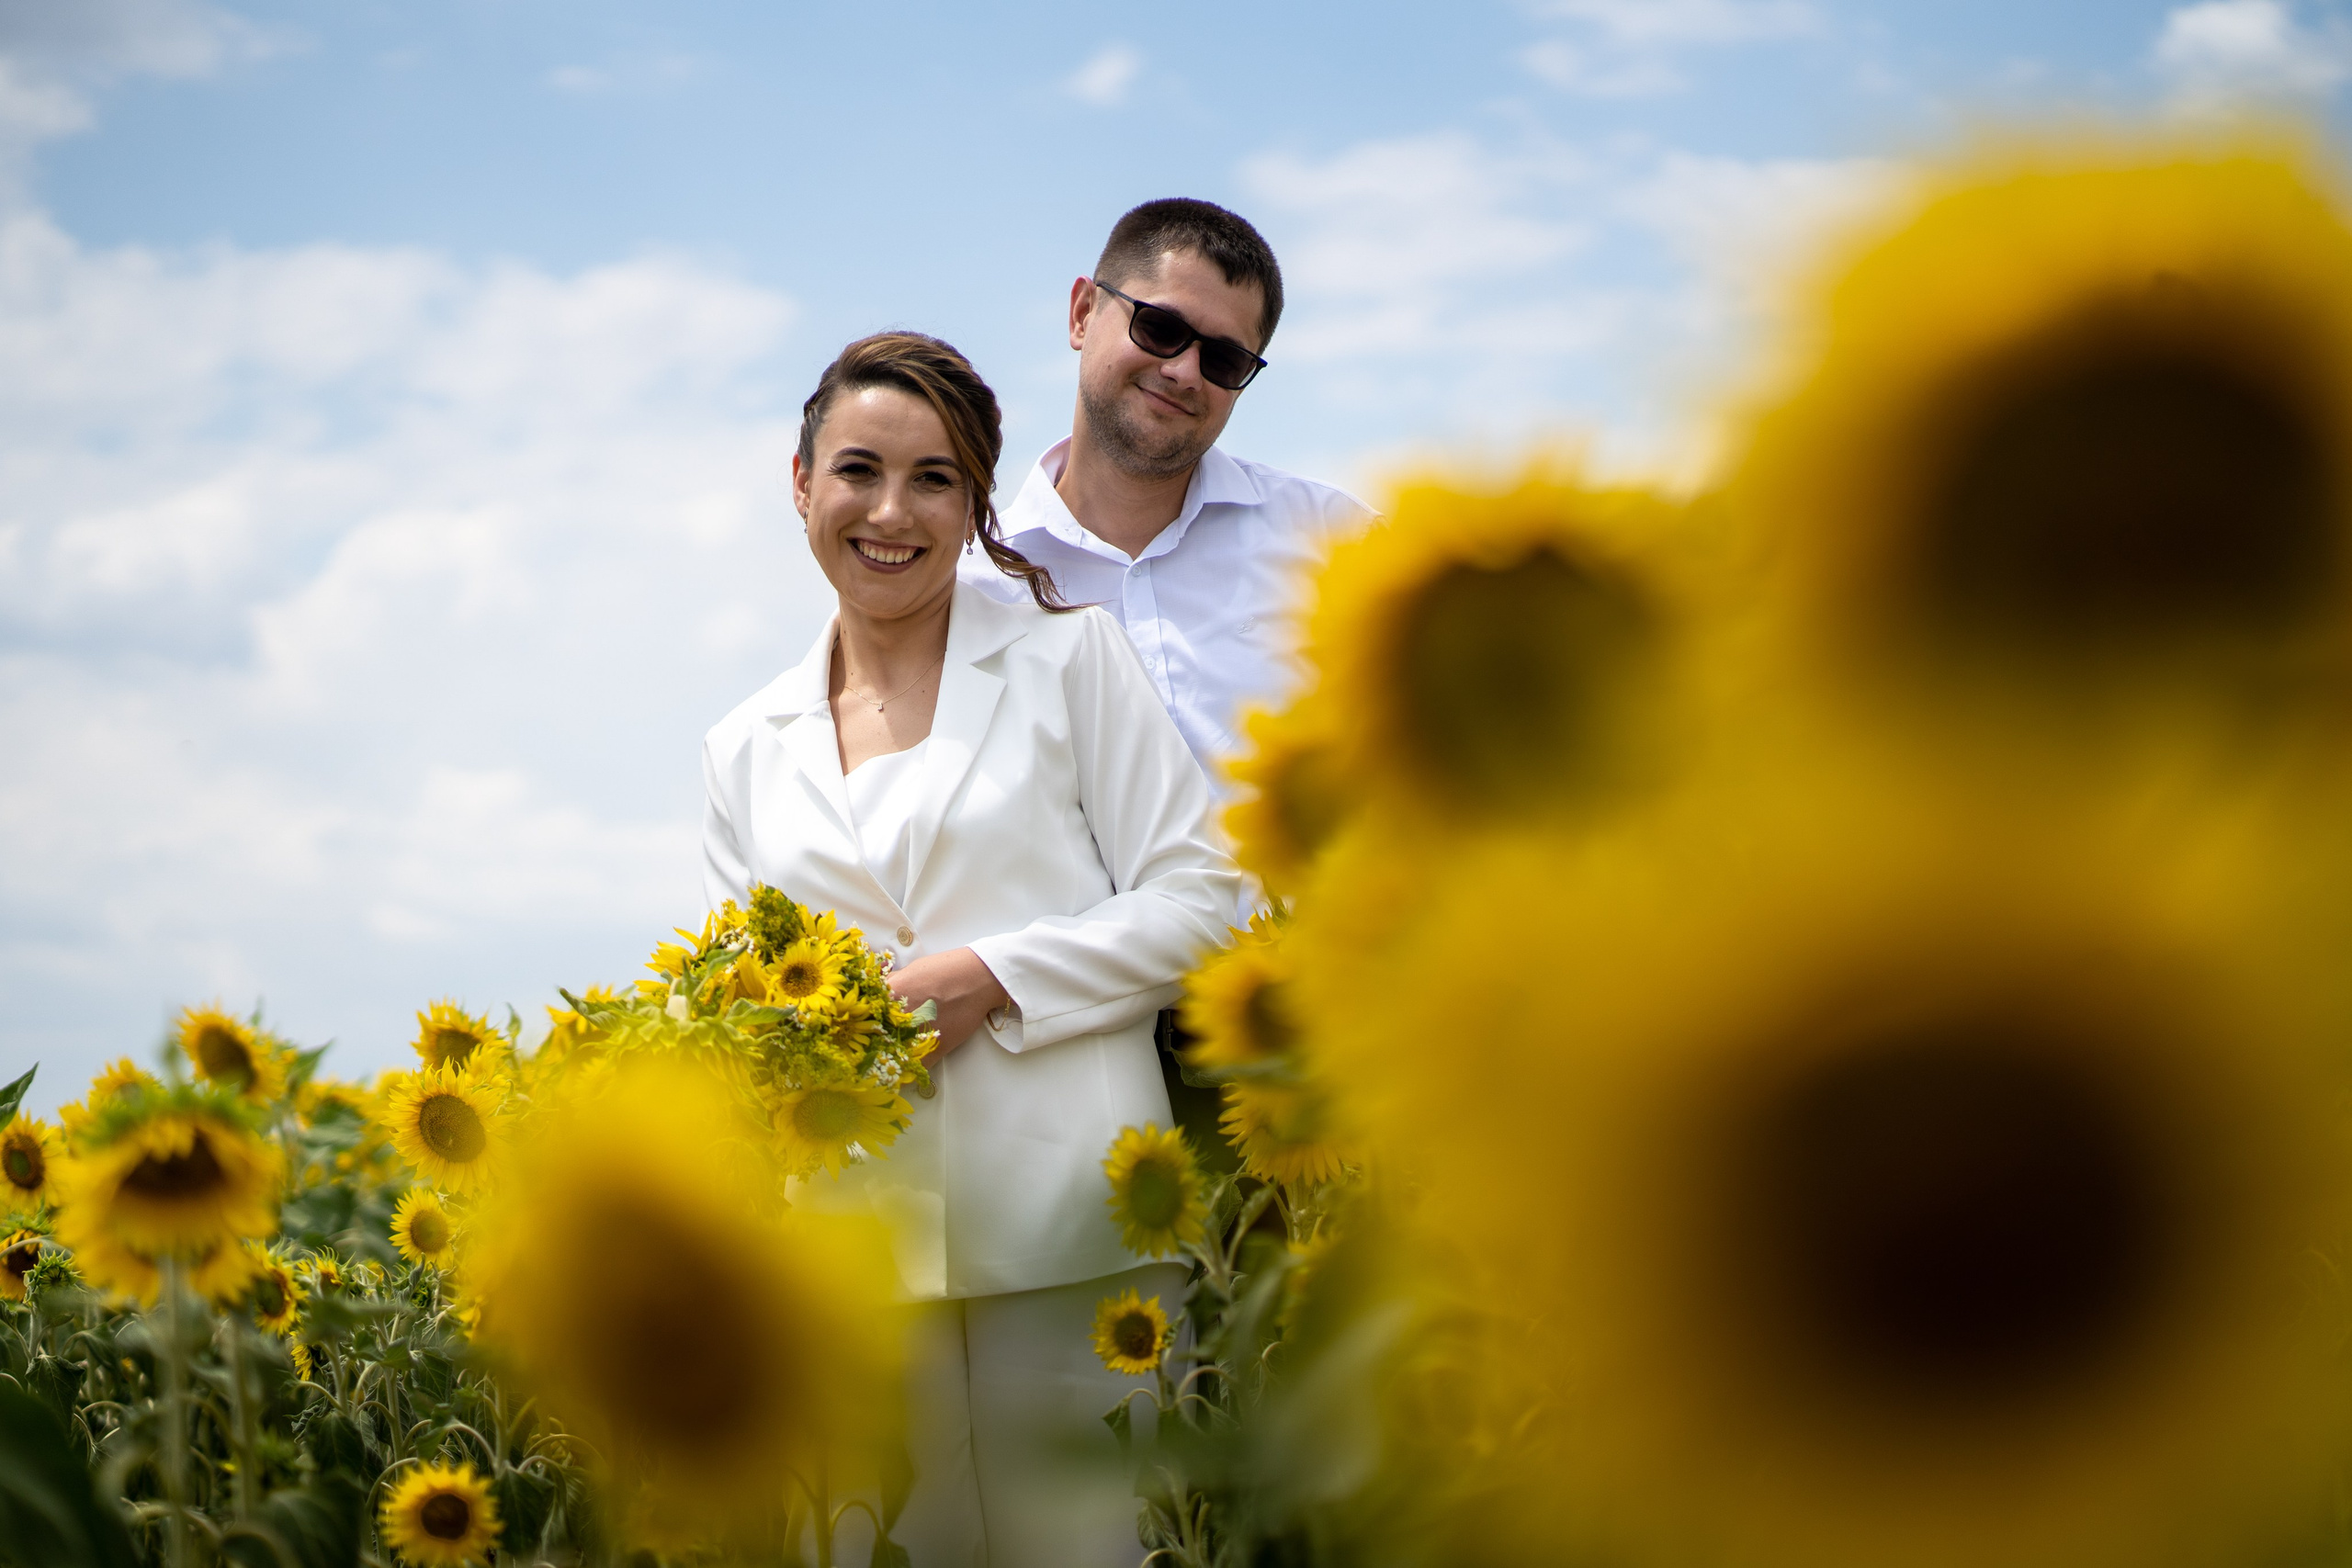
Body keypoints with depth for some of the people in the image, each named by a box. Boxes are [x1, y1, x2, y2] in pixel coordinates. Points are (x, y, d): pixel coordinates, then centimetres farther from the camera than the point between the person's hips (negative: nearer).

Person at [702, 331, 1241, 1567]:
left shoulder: (1069, 657, 5)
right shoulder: (747, 749, 15)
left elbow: (1198, 899, 1)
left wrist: (985, 977, -11)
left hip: (1066, 1233, -3)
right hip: (859, 1260, 3)